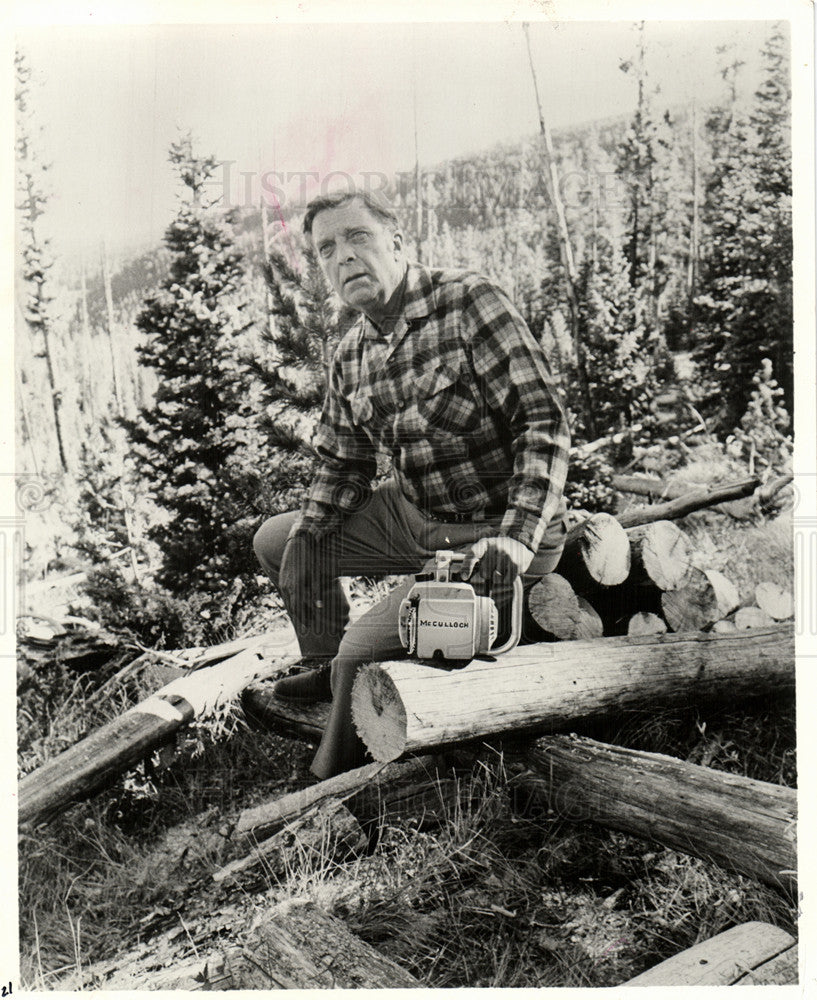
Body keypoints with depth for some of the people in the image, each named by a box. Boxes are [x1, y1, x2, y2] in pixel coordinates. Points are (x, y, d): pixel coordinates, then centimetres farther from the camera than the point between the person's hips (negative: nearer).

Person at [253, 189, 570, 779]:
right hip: (413, 515, 8)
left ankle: (334, 788, 10)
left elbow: (544, 424, -22)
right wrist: (305, 539, -1)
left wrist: (518, 537, -31)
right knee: (273, 540, 14)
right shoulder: (350, 358, 5)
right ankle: (326, 670, 34)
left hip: (493, 536, -8)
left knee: (361, 652, -20)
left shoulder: (468, 302, -17)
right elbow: (342, 466, 15)